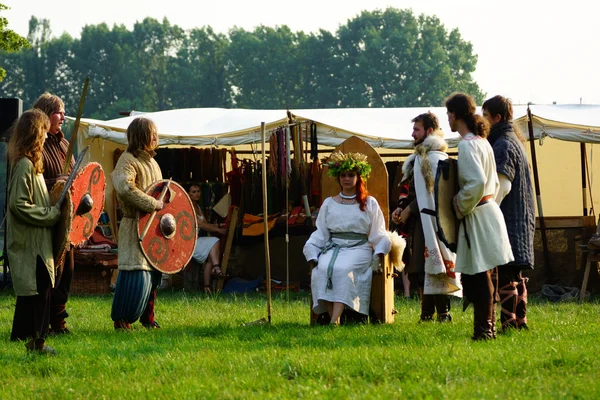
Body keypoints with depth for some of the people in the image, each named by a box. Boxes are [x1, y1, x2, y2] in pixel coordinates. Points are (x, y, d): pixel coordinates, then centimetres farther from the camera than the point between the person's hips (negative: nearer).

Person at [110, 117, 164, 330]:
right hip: (135, 226, -9)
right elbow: (124, 186, -31)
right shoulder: (128, 160, -13)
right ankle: (121, 319, -6)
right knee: (136, 274, -13)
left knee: (153, 273, 12)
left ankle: (147, 316, 23)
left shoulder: (151, 161, 16)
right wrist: (152, 204, -28)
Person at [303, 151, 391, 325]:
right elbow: (320, 233, 15)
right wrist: (313, 256, -1)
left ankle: (334, 320, -47)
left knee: (343, 269, -34)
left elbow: (378, 234, 10)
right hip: (333, 248, 2)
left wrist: (380, 252, -10)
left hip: (359, 248, -2)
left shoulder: (369, 203, 15)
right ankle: (333, 317, -39)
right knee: (324, 269, -32)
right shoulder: (329, 203, 20)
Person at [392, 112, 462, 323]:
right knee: (419, 271, 10)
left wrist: (410, 209, -13)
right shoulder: (420, 157, 18)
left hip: (431, 221, -10)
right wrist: (401, 208, 9)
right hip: (420, 221, 10)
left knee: (431, 268, -10)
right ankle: (427, 312, 13)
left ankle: (442, 313, -8)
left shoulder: (434, 157, -13)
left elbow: (432, 191, -19)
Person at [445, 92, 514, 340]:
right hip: (488, 207, 9)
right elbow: (493, 182, 20)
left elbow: (476, 183, -26)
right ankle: (487, 327, 17)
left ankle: (484, 330, -3)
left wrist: (460, 207, -12)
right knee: (479, 277, 13)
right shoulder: (482, 142, 13)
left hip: (477, 217, -9)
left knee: (478, 276, -5)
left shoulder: (467, 145, -15)